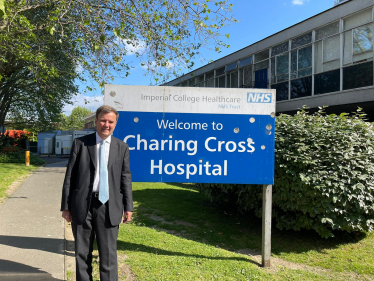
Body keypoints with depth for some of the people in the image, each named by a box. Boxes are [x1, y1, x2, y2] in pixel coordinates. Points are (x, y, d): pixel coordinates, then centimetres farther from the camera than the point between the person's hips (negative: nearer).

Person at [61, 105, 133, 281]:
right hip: (82, 205, 0)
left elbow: (126, 178, 5)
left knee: (108, 253, 5)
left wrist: (128, 207, 1)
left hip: (109, 206, 0)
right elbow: (70, 176, 2)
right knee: (82, 253, 13)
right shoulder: (80, 143, 3)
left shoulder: (122, 147, 6)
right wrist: (65, 206, -1)